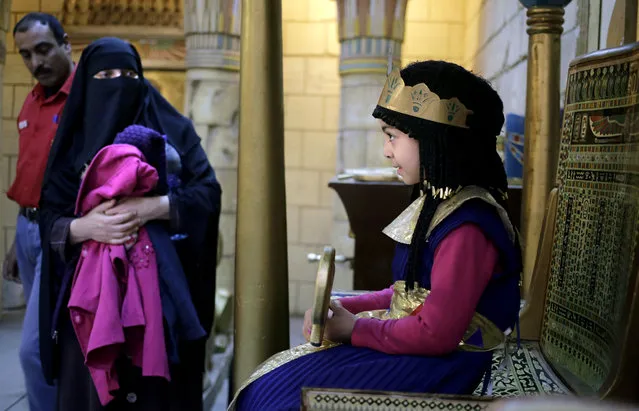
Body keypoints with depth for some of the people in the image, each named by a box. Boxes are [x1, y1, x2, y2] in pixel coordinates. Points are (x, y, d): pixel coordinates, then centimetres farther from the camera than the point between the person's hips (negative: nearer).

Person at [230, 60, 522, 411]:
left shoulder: (466, 227, -22)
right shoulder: (437, 202, 10)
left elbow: (436, 334, -24)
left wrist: (355, 328, -13)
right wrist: (344, 308, 2)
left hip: (438, 367, -10)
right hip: (410, 346, 10)